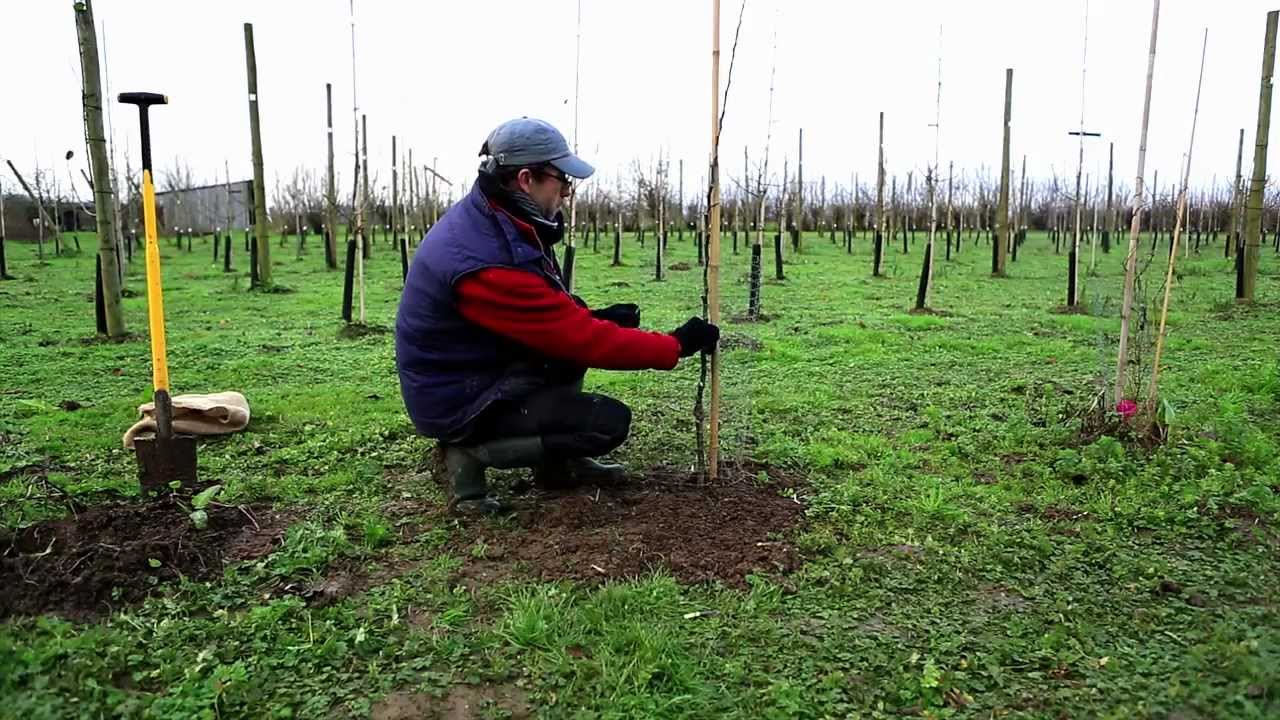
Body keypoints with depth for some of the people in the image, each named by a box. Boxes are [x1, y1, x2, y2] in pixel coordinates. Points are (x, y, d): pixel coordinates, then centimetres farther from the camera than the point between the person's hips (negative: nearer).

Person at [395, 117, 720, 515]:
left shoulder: (483, 215, -1)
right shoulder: (488, 264, -31)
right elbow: (582, 341, -25)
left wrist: (593, 317, -3)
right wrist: (676, 344, -15)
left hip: (475, 369, 10)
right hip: (461, 402, -9)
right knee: (611, 422, -11)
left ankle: (559, 462, 13)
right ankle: (470, 453, -4)